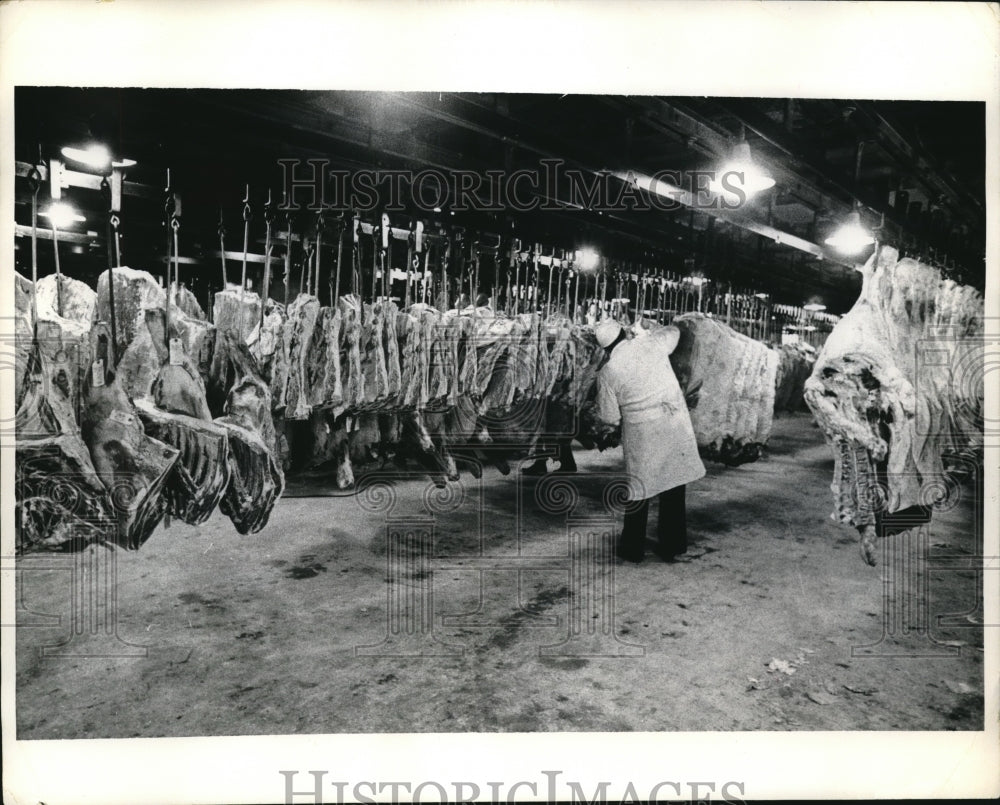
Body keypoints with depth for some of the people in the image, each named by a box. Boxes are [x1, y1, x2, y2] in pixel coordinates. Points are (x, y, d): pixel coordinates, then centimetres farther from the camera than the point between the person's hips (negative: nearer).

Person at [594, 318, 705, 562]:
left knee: (639, 488, 12)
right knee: (674, 488, 13)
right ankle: (672, 546, 24)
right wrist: (644, 332, 32)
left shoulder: (607, 373, -9)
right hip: (675, 427, 2)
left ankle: (633, 548, 22)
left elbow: (610, 417, -2)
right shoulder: (652, 343, -4)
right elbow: (674, 331, 21)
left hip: (642, 435, -2)